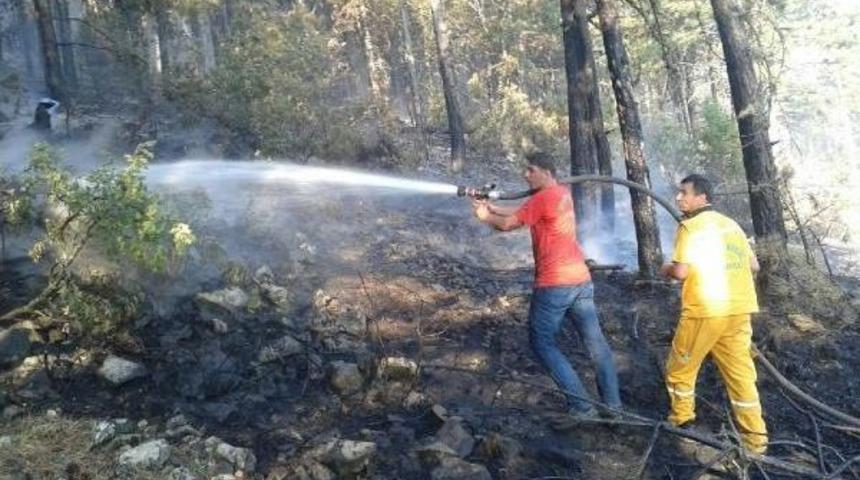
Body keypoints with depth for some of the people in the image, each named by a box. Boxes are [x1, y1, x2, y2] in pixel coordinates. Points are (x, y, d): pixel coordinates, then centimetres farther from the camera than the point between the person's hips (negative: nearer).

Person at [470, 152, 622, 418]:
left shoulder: (543, 198, -14)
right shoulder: (562, 192, 12)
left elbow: (508, 224, -7)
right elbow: (523, 211, 18)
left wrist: (486, 217, 11)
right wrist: (493, 207, 13)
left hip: (554, 285, -8)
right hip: (581, 280, 8)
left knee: (542, 342, 6)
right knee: (596, 342, 13)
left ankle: (581, 405, 3)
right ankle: (613, 403, 18)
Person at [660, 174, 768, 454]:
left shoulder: (690, 226, -7)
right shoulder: (731, 224, 14)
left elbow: (681, 272, -16)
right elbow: (753, 266, 18)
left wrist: (666, 270, 5)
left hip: (704, 310, -6)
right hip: (739, 310, 6)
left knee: (680, 367, 13)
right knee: (740, 373, 10)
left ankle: (681, 420, 24)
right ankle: (755, 438, 11)